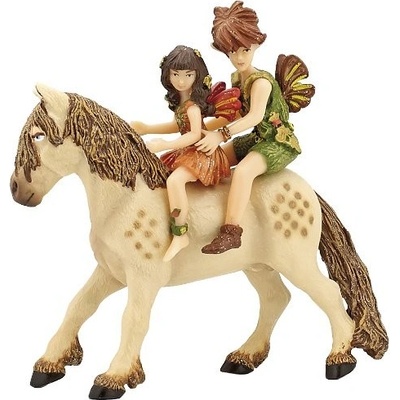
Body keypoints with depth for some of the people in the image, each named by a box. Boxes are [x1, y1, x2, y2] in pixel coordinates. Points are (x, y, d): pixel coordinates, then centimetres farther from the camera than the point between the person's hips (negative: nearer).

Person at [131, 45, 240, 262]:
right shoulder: (179, 99, 10)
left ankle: (180, 234, -22)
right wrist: (146, 129, 21)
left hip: (202, 153, -11)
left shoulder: (192, 104, -18)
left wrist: (166, 145, -32)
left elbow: (195, 134, -25)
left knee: (174, 180, -32)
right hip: (187, 152, 11)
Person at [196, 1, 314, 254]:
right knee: (213, 156, 2)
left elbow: (255, 116, -34)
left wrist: (222, 134, -40)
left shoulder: (261, 81, -21)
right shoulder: (236, 78, 6)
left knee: (243, 170, -33)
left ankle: (232, 232, -33)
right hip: (257, 139, 10)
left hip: (280, 142, -10)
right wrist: (208, 131, 2)